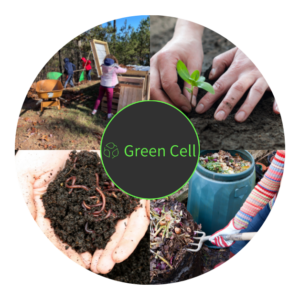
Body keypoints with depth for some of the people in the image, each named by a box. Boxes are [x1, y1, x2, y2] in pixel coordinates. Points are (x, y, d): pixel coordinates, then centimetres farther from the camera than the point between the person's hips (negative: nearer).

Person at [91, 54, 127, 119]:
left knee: (99, 97, 19)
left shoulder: (103, 66, -4)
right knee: (109, 100, 9)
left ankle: (94, 110, 26)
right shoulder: (115, 68, -16)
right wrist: (125, 69, 23)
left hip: (102, 84, 4)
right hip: (109, 86, -4)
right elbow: (124, 70, -1)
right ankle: (109, 114, 15)